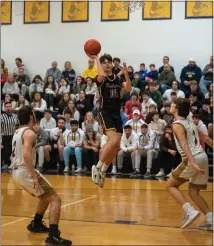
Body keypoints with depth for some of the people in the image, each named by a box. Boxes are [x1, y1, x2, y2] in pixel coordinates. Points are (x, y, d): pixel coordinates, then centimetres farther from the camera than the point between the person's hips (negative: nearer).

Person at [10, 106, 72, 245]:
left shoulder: (18, 132, 15)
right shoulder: (29, 133, -14)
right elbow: (26, 155, -28)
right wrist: (34, 176, -28)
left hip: (16, 171, 10)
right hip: (25, 172, -10)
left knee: (46, 197, 29)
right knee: (55, 199, -10)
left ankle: (36, 224, 40)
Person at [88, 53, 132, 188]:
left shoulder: (118, 78, 10)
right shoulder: (100, 78, -4)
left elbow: (129, 89, -6)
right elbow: (102, 75, -29)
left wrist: (126, 74, -19)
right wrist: (96, 58, -16)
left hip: (117, 113, 6)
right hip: (106, 113, -6)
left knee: (117, 146, 5)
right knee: (113, 141, -24)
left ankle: (103, 171, 20)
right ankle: (97, 167, -10)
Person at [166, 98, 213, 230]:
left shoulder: (177, 124, -5)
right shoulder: (190, 122, 20)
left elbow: (185, 145, -18)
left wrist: (192, 162, -28)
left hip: (193, 159, -8)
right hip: (203, 157, 8)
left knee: (171, 185, 5)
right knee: (193, 192, 16)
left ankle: (190, 211, -10)